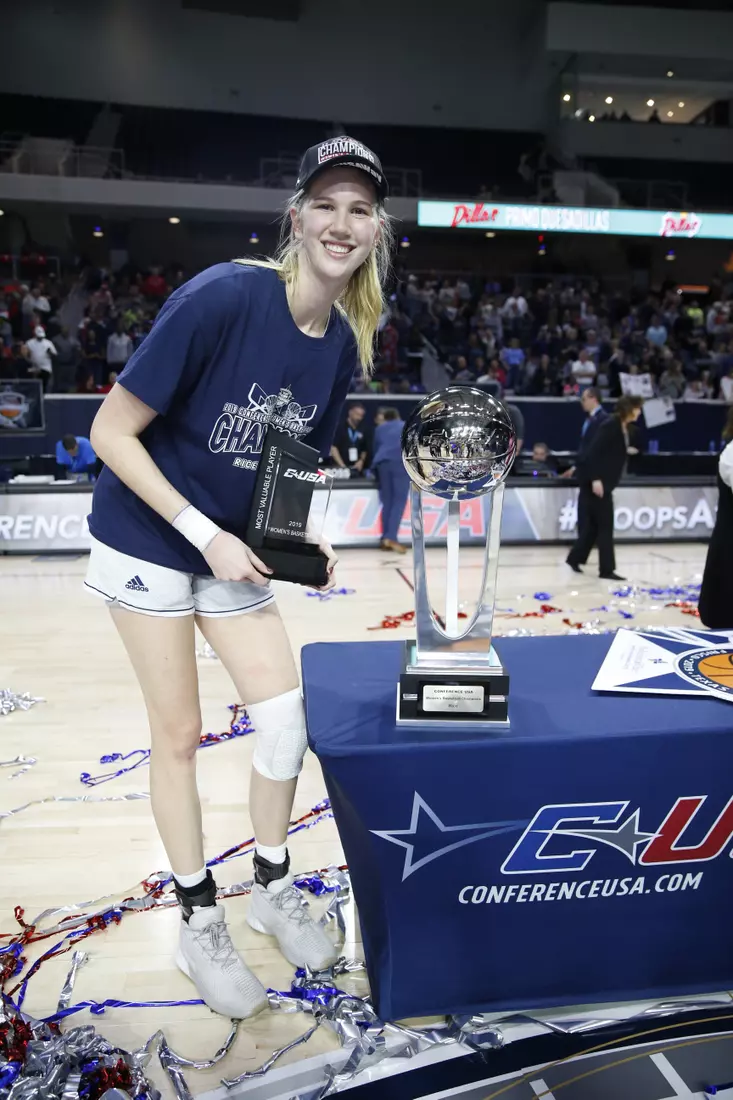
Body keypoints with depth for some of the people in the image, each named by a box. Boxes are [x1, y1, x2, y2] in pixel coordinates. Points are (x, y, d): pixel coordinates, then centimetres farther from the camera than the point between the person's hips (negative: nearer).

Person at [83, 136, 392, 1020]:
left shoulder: (345, 343, -3)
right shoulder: (221, 295, -23)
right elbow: (110, 432, -20)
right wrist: (204, 532, -22)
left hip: (234, 551, 6)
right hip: (150, 542, -5)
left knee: (288, 719, 3)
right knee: (179, 734, 5)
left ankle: (273, 886, 29)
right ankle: (198, 923, 26)